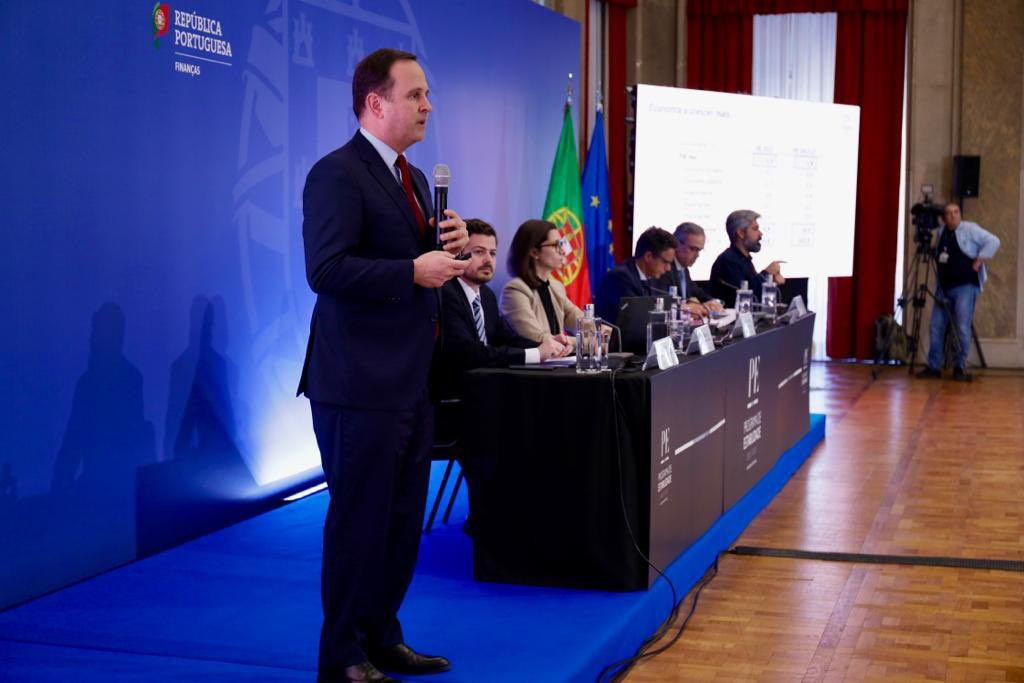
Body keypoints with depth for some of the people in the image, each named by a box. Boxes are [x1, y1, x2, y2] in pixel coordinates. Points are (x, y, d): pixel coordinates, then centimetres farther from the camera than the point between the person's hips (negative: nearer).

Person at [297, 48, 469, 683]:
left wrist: (451, 246, 2)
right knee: (360, 522, 0)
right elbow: (327, 270, -23)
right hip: (361, 385, -9)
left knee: (403, 521, 16)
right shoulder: (338, 174, -13)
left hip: (411, 382, 9)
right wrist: (414, 272, -23)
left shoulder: (413, 178, 17)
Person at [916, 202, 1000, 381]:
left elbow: (993, 242, -9)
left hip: (965, 286, -6)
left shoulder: (969, 229, -3)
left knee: (963, 328, -9)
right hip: (944, 287, 6)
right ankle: (933, 367, 10)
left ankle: (960, 368, 0)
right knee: (936, 326, 2)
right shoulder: (941, 233, 14)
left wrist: (979, 261, -12)